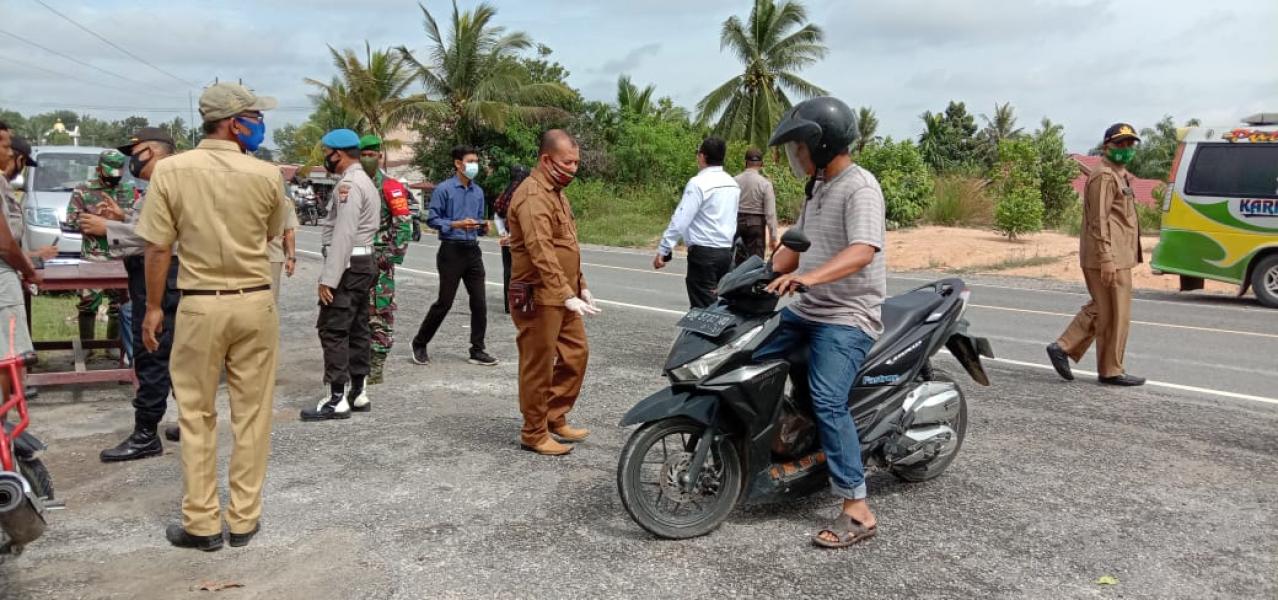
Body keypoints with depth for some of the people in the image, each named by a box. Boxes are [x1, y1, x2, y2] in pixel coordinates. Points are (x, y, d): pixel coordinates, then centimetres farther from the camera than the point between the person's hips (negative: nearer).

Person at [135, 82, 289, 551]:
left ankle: (202, 524, 15)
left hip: (200, 306, 0)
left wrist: (153, 307, 5)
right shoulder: (266, 175, -7)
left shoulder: (170, 170, -8)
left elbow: (158, 248, -5)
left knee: (196, 415, 10)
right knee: (252, 414, 10)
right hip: (255, 303, 1)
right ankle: (244, 518, 17)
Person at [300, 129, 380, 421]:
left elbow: (343, 235, -23)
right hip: (363, 262, 11)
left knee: (333, 331, -9)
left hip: (348, 265, -11)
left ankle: (337, 400, -8)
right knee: (357, 329, 12)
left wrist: (328, 277, -23)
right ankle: (358, 393, 17)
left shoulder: (348, 184, -16)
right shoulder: (365, 181, 18)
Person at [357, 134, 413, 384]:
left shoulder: (390, 186, -7)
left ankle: (376, 366, 0)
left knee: (380, 312, -4)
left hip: (379, 259, -6)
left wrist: (394, 255, -15)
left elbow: (404, 224, -11)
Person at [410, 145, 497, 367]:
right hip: (451, 250, -6)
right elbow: (432, 219, -8)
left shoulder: (478, 192, 12)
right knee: (444, 302, 0)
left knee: (479, 302, 3)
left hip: (473, 250, 6)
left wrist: (481, 225, -1)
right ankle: (420, 344, 17)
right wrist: (457, 224, -19)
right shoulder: (444, 189, -6)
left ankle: (478, 350, 11)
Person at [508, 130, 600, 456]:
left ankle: (555, 417, 28)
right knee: (538, 366, 0)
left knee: (576, 353, 15)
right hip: (539, 298, -10)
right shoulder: (533, 196, -18)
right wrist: (567, 295, -33)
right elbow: (541, 253, -28)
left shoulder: (556, 193, 15)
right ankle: (534, 434, 13)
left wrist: (580, 286, 18)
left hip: (563, 296, 10)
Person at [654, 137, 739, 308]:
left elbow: (681, 220, -16)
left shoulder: (699, 183, -13)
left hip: (703, 252, -8)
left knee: (703, 307, -5)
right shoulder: (733, 184, 10)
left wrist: (663, 250, -13)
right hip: (726, 251, 8)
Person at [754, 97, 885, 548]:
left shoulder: (860, 187, -15)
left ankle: (857, 510, -13)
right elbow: (796, 246, 21)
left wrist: (808, 276, -44)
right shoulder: (817, 187, 16)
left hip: (848, 317, -10)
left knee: (828, 404, -20)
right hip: (807, 310, 10)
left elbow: (862, 252, -30)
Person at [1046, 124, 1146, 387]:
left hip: (1117, 257, 11)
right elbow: (1099, 220, -20)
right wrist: (1107, 259, -24)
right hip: (1109, 259, -11)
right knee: (1115, 314, -3)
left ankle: (1062, 347, 14)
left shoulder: (1120, 176, 21)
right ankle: (1111, 370, 5)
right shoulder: (1104, 176, -12)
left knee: (1099, 309, 16)